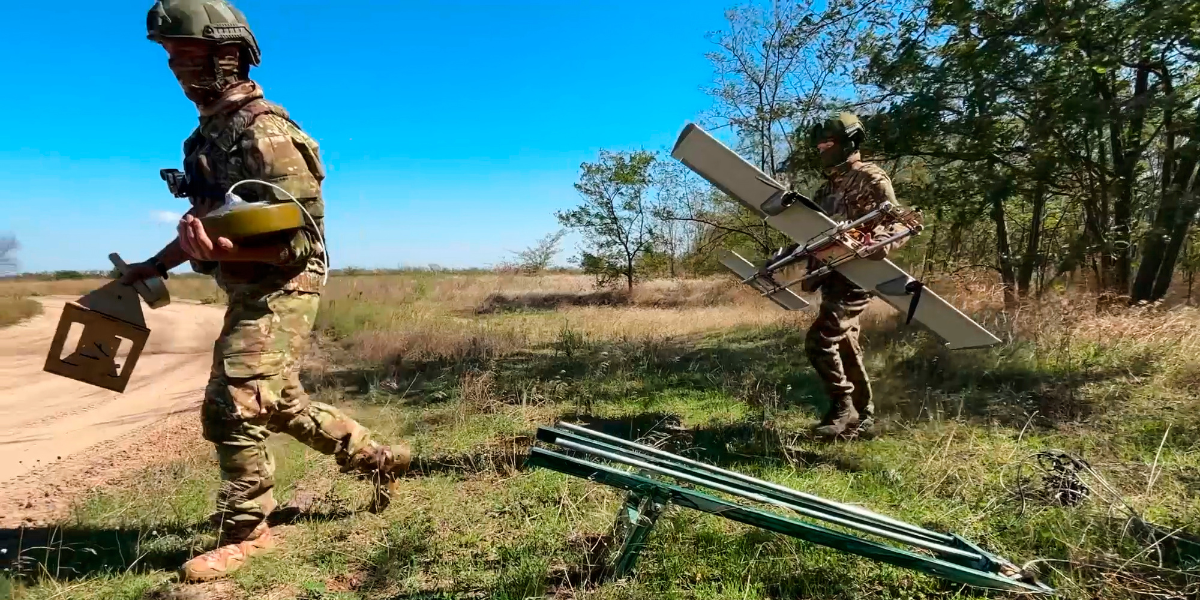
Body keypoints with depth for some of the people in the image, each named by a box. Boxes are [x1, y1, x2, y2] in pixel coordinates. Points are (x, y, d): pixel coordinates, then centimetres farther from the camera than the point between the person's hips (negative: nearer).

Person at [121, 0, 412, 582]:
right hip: (249, 294, 10)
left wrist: (226, 251, -34)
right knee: (282, 404, 18)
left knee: (232, 408, -9)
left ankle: (245, 532, 10)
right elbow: (209, 219, 20)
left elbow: (303, 237, -22)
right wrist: (152, 266, 16)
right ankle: (380, 459, 32)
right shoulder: (211, 131, 11)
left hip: (280, 292, -10)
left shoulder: (264, 132, -18)